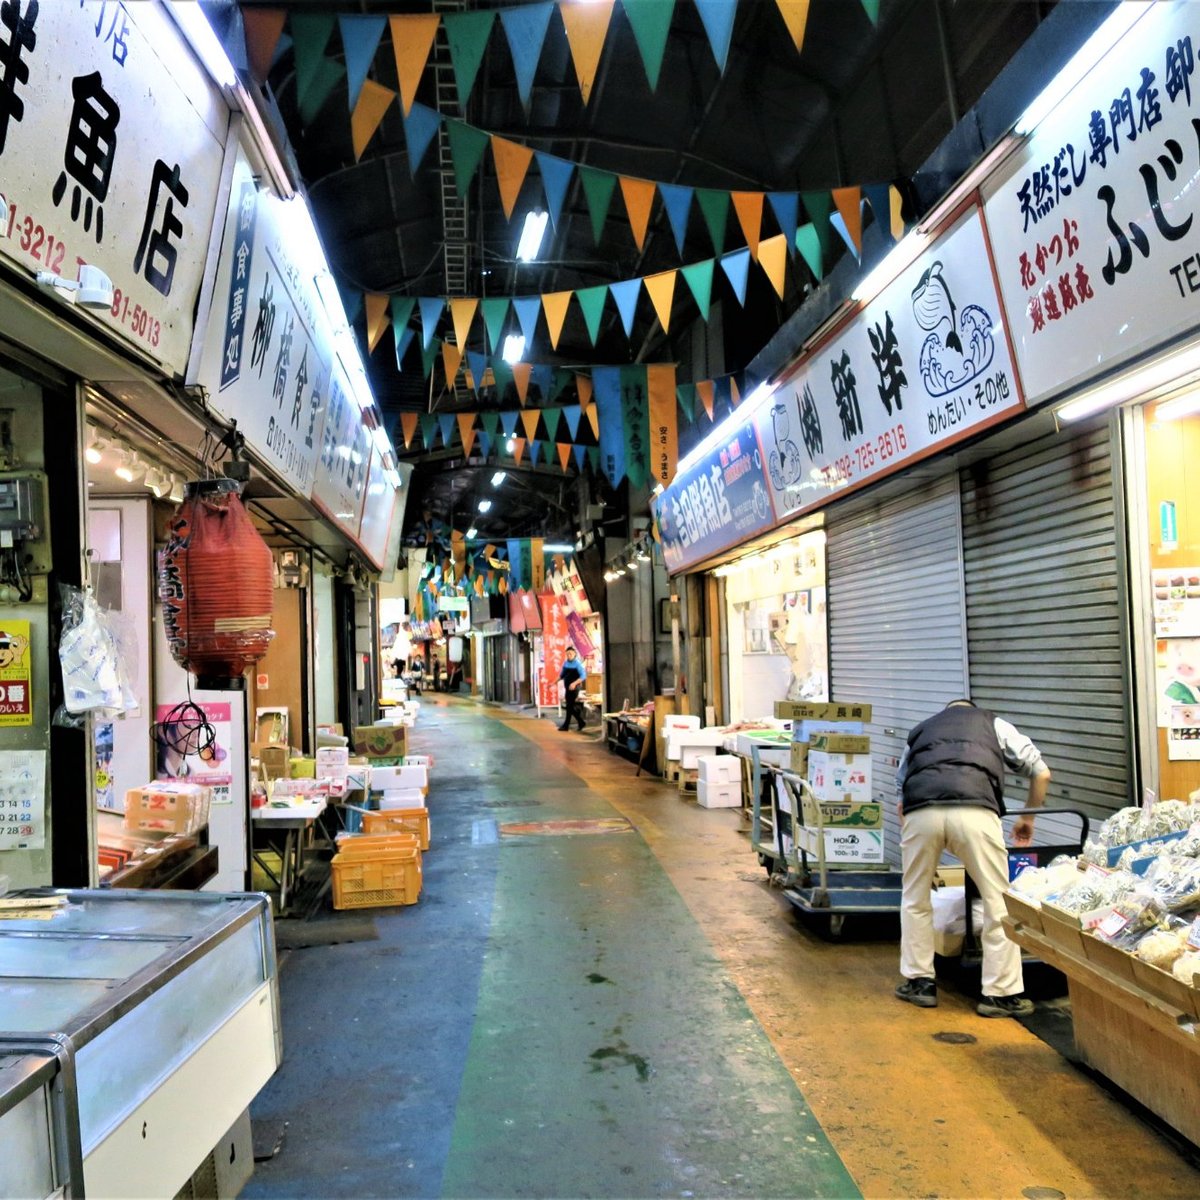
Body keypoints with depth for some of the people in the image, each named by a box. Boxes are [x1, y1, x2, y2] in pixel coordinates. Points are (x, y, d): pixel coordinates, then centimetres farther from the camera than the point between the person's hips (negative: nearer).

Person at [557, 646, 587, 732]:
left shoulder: (577, 664, -12)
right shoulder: (565, 663, 6)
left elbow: (583, 676, -18)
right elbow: (562, 675, 18)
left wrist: (574, 683, -29)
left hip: (574, 688, -7)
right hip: (567, 688, 7)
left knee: (570, 706, -3)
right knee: (571, 707, 10)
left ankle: (566, 725, 3)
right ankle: (581, 722, 22)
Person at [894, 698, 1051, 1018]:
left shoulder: (920, 730, 35)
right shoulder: (994, 724, 31)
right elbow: (1041, 773, 27)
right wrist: (1027, 818, 42)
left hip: (919, 811, 2)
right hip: (974, 810, -2)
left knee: (915, 901, 20)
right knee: (1000, 904, 10)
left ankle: (918, 981, 26)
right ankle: (1001, 993, 15)